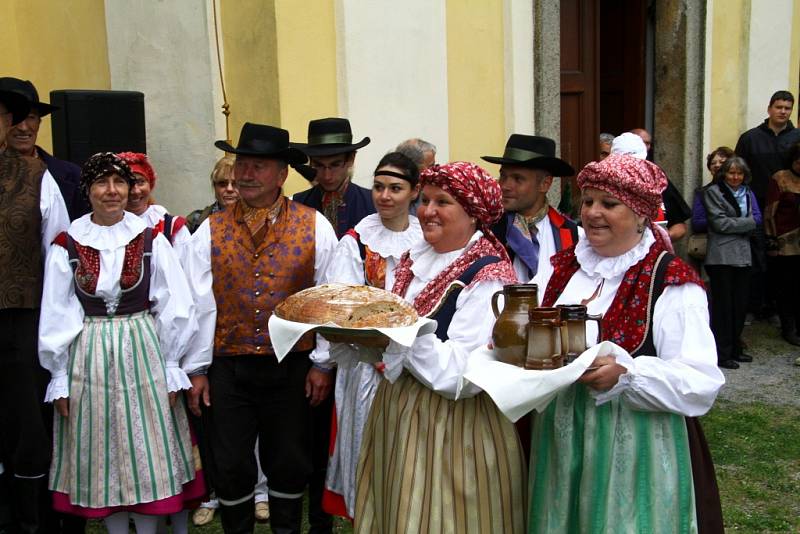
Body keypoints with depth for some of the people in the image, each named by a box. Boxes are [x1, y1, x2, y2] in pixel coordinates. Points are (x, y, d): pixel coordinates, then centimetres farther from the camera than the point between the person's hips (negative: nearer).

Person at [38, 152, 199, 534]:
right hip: (89, 357, 1)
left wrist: (171, 369, -1)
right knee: (101, 453, 10)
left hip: (143, 352, 0)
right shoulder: (67, 244, -1)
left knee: (147, 450, 6)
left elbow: (174, 307, 0)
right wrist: (59, 378, 3)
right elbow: (56, 315, 3)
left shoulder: (150, 239, -2)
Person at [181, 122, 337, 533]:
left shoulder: (314, 227, -3)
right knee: (230, 467, 11)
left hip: (292, 368, -1)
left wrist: (322, 364, -3)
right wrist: (196, 369, 0)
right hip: (226, 368, 1)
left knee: (288, 463, 13)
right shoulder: (210, 231, 2)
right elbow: (199, 304, 0)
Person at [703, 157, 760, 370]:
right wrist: (747, 222, -3)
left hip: (743, 255, 6)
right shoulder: (713, 192, -2)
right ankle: (722, 354, 3)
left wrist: (735, 224, -6)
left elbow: (756, 218, 9)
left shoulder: (748, 193, 17)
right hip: (722, 256, -6)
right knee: (723, 306, -3)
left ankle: (735, 349, 21)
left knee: (740, 304, 9)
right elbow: (720, 223, -10)